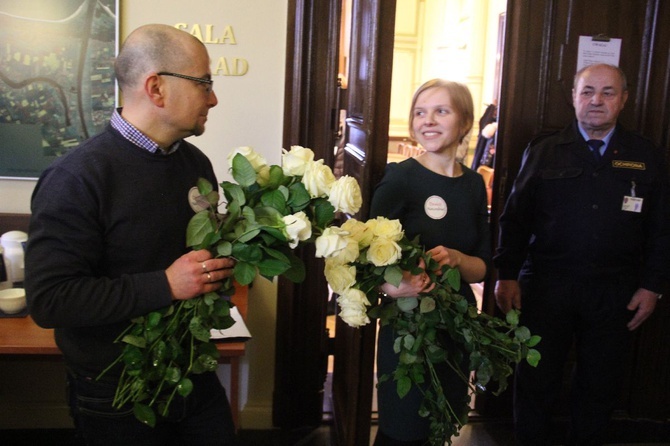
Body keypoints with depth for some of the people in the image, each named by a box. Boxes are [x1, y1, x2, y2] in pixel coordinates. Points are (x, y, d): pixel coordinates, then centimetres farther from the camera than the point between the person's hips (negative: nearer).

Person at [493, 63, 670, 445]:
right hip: (546, 286, -1)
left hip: (614, 295, 1)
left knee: (599, 390, 13)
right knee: (536, 384, 8)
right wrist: (507, 275, -4)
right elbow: (515, 219, 2)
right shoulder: (544, 152, 4)